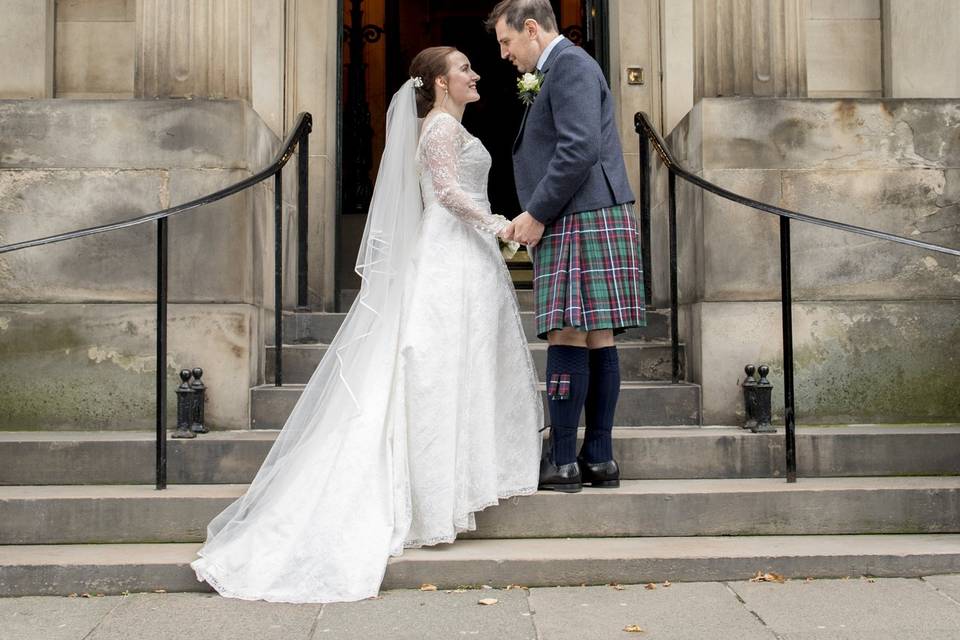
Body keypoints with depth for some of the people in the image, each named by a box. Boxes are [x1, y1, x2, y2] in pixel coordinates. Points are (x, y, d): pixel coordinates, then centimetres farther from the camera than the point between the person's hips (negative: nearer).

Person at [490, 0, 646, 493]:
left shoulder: (569, 64, -7)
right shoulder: (555, 72, 25)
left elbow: (580, 149, -19)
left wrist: (537, 215, -14)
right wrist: (534, 217, 14)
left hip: (582, 220, -10)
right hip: (580, 221, 10)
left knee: (568, 338, -9)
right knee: (596, 340, 7)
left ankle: (562, 462, -4)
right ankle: (599, 459, 11)